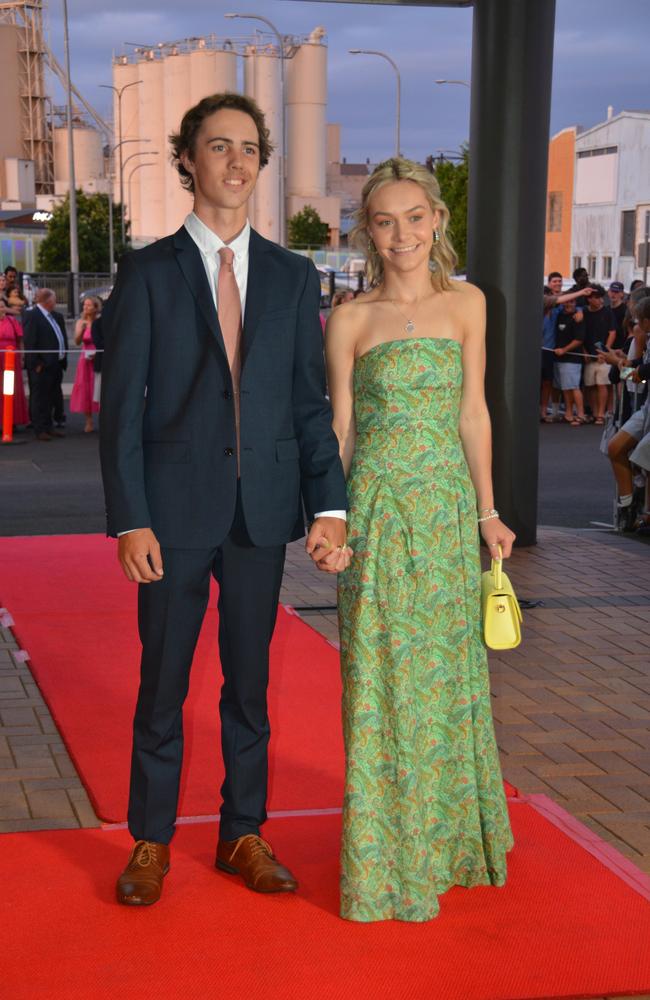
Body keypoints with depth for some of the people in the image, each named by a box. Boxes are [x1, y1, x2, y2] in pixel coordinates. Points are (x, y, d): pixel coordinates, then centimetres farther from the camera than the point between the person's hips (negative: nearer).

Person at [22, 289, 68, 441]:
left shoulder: (56, 317, 14)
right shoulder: (32, 316, -12)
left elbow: (62, 337, 18)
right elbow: (29, 342, -16)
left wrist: (64, 359, 10)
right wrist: (35, 364, -19)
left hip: (57, 364, 8)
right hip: (42, 366, -8)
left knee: (51, 398, 15)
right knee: (40, 398, -1)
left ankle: (48, 427, 23)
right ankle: (40, 430, 3)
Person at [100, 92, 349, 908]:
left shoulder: (293, 277, 7)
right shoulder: (147, 273, -1)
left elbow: (310, 401, 6)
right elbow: (121, 405, -4)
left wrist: (329, 507, -4)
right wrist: (130, 520, -11)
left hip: (263, 513, 3)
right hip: (176, 511, -2)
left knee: (250, 681, 12)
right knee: (162, 684, 7)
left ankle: (244, 834, 26)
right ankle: (151, 841, 21)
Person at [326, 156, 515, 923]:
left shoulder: (465, 304, 5)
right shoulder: (350, 320, -2)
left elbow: (474, 412, 7)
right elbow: (340, 428, 2)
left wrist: (487, 511, 7)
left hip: (448, 509, 2)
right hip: (378, 511, -2)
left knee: (448, 672, 10)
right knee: (381, 678, 3)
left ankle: (449, 836, 28)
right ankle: (388, 857, 16)